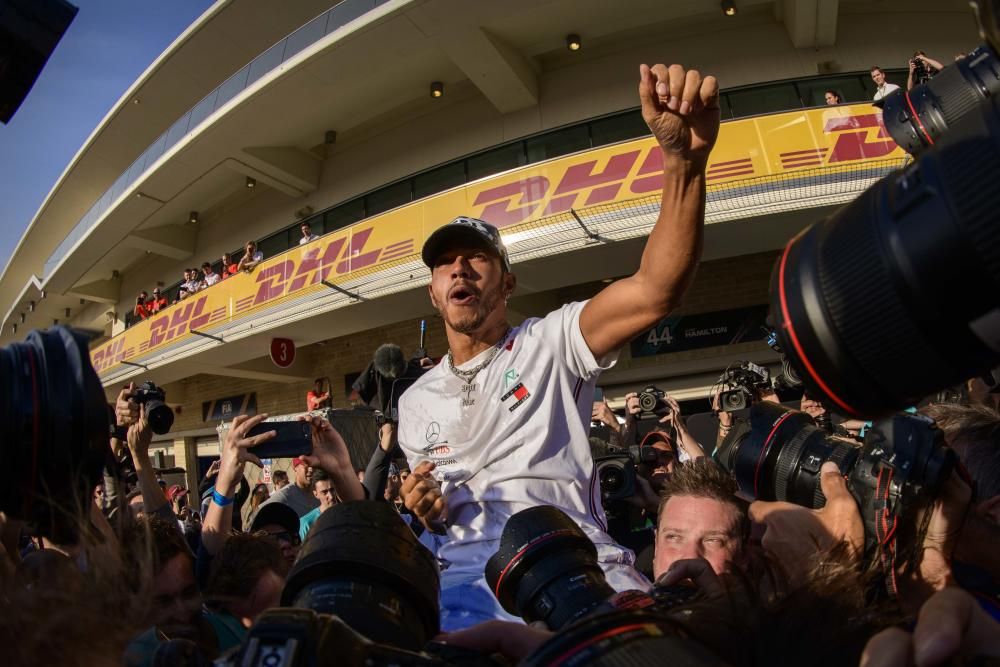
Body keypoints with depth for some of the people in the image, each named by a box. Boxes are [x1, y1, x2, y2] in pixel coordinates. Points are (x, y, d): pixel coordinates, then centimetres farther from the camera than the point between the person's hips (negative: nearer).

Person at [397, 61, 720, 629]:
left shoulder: (549, 342, 4)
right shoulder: (416, 402, 19)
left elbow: (656, 290, -14)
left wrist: (685, 157, -28)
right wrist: (425, 513, 1)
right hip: (465, 567, 4)